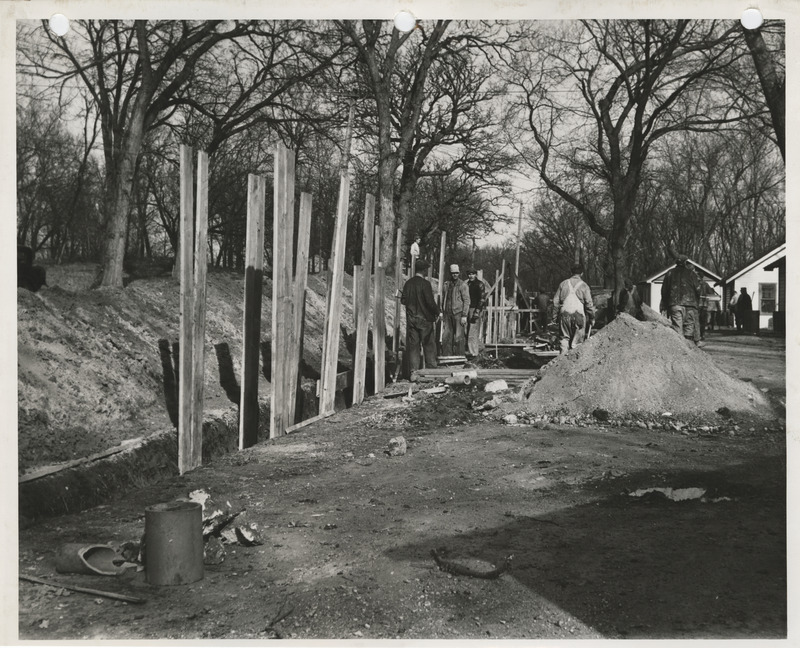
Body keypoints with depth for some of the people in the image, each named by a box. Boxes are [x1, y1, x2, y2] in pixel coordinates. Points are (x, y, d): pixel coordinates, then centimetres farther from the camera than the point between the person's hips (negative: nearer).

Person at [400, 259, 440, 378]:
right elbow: (430, 302, -15)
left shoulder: (408, 283, 2)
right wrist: (438, 313, -2)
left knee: (413, 345, 7)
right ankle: (431, 369, 9)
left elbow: (403, 300, 5)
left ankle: (413, 371, 5)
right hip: (424, 319, -4)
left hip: (411, 318, 4)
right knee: (429, 345, 7)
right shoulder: (425, 283, -12)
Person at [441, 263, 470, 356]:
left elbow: (466, 301, -6)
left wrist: (464, 315, -12)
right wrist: (442, 313, 13)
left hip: (458, 314, -5)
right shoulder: (447, 284, 12)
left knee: (458, 337, -4)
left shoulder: (463, 285, -3)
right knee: (446, 336, 3)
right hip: (448, 314, 5)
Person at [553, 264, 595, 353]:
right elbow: (589, 303, -1)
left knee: (565, 338, 11)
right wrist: (592, 317, 8)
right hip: (578, 314, -2)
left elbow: (555, 300, 9)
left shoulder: (563, 283, 8)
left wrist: (557, 313, 18)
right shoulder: (583, 285, 0)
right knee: (577, 339, 6)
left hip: (564, 313, 2)